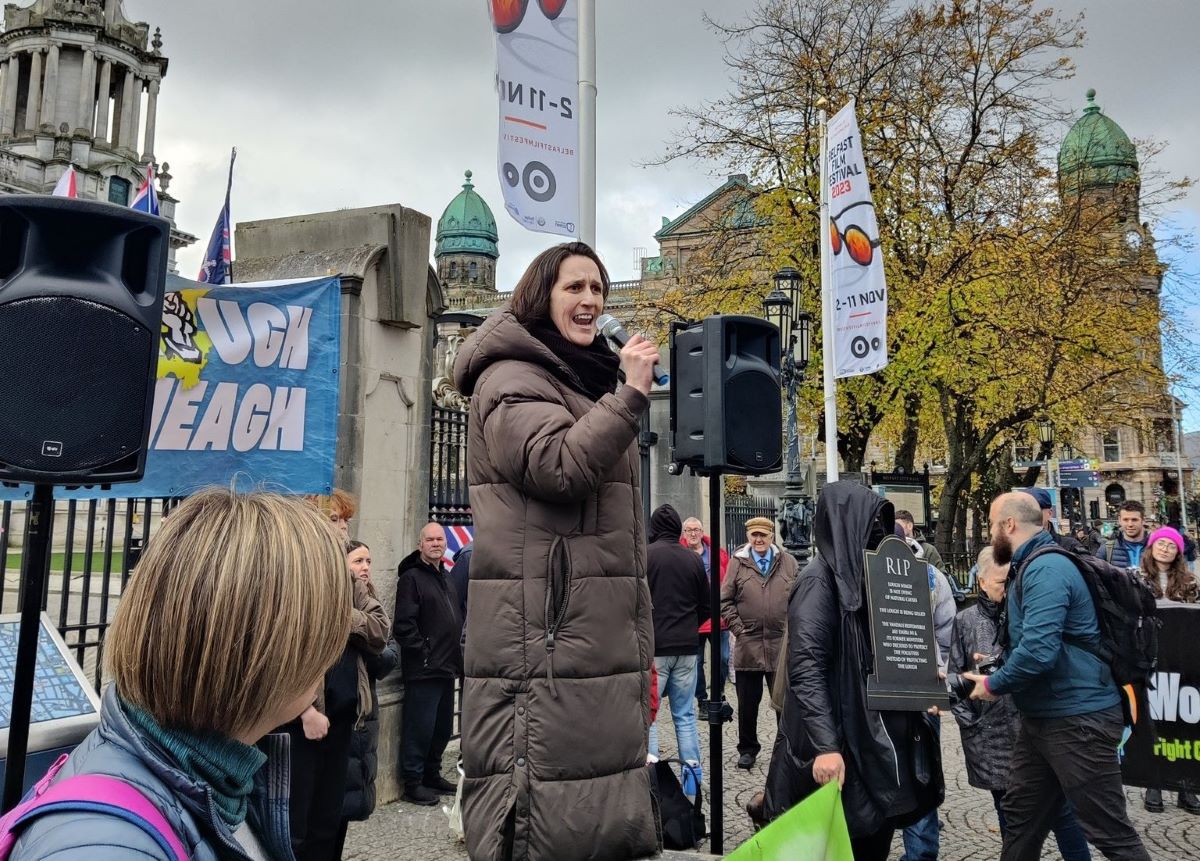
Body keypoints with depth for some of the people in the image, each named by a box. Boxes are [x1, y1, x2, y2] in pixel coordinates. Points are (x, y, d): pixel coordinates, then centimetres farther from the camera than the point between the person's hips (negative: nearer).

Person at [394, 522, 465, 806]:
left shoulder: (445, 577, 17)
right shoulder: (411, 578, -10)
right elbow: (403, 625, -18)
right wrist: (423, 654, -16)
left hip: (446, 667, 9)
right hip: (423, 669, -9)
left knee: (442, 728, 16)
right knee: (419, 727, -2)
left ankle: (431, 775, 29)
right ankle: (412, 783, 10)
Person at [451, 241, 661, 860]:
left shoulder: (579, 382, 24)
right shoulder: (512, 378, -5)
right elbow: (559, 466, -23)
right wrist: (631, 392, -16)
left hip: (598, 634, 9)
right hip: (543, 637, -9)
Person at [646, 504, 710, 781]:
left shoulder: (643, 555, -10)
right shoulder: (693, 559, 4)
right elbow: (706, 605, 10)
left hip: (652, 646, -4)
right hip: (686, 647, 4)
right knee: (685, 715, 13)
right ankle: (692, 771, 16)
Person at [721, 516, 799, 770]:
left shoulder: (788, 562, 6)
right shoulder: (737, 563, 2)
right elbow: (725, 601, 3)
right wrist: (738, 629, -3)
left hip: (782, 645, 0)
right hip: (747, 645, 0)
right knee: (747, 704, 11)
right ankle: (747, 749, 26)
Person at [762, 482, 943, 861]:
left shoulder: (865, 576, 10)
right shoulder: (819, 580, -15)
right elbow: (806, 670, -24)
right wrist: (825, 745, -29)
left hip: (876, 739, 8)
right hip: (840, 744, -8)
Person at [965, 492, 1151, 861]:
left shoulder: (1046, 568, -20)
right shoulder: (1034, 566, 12)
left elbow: (1038, 650, -29)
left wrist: (993, 685, -15)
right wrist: (997, 665, 11)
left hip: (1077, 719, -10)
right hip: (1041, 717, 10)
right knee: (1021, 817, 17)